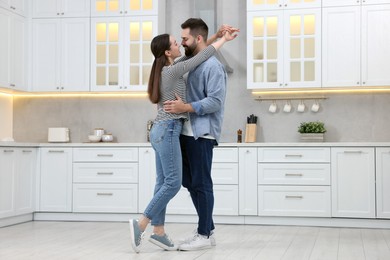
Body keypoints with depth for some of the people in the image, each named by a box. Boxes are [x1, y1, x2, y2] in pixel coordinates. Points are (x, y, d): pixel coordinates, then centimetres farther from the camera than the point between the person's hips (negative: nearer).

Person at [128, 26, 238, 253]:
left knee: (164, 182, 7)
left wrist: (217, 34, 21)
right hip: (168, 131, -10)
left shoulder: (167, 69, 14)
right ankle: (141, 224, -6)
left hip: (163, 130, 10)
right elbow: (202, 56, -5)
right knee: (173, 183, -8)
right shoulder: (173, 70, -12)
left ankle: (158, 232, 8)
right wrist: (224, 39, 8)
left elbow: (194, 52, 22)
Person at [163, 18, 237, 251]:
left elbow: (215, 101, -20)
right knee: (190, 181, 13)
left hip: (202, 133, -9)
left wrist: (185, 108, -23)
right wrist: (174, 105, 13)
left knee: (201, 183, -3)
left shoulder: (212, 66, -12)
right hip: (186, 132, 9)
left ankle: (205, 235, 7)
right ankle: (207, 228, 24)